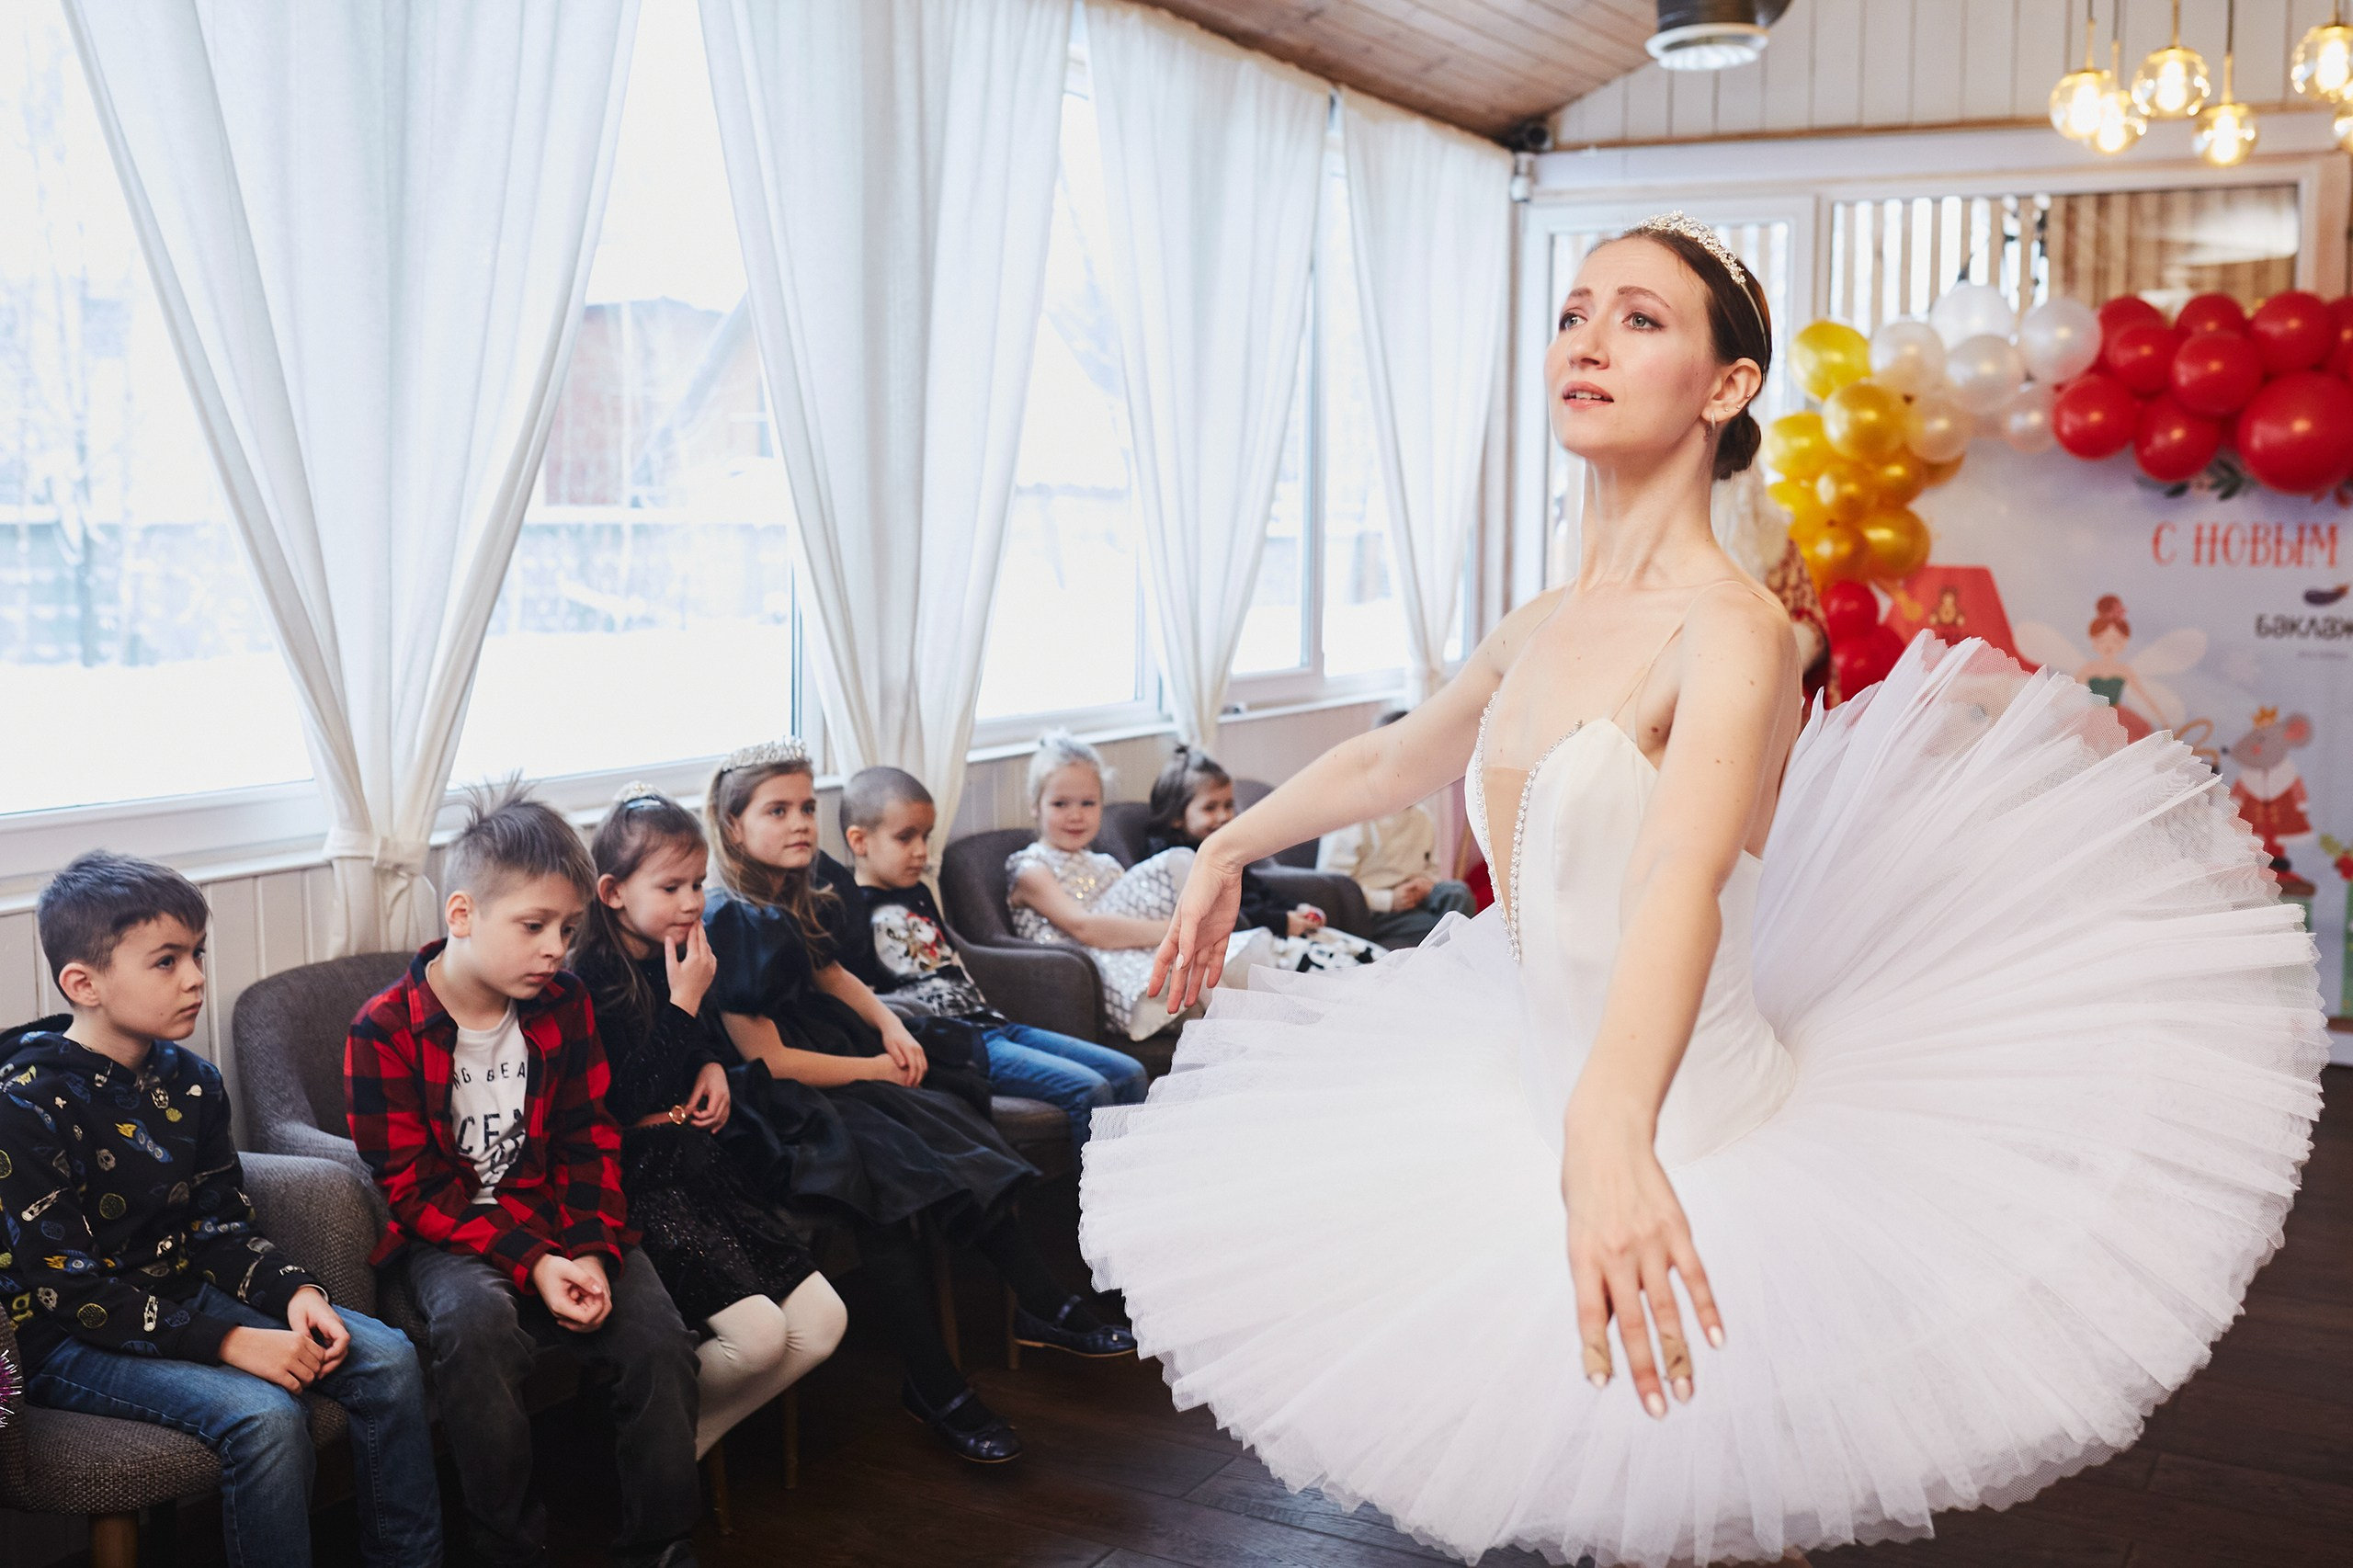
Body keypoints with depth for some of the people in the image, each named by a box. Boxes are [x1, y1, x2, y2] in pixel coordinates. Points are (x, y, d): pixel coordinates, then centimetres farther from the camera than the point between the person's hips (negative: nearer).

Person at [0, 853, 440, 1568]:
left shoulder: (189, 1080, 4)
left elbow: (221, 1224, 8)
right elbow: (69, 1289, -20)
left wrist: (292, 1290, -13)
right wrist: (227, 1342, -27)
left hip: (185, 1297, 7)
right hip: (71, 1342, -7)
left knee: (387, 1359, -8)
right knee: (265, 1416, -30)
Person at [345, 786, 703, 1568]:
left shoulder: (565, 1006, 3)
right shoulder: (384, 1031, -10)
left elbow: (590, 1143, 4)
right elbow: (414, 1188, -12)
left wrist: (592, 1251, -14)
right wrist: (530, 1263, -22)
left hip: (557, 1221, 3)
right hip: (450, 1236, -3)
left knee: (659, 1336, -20)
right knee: (475, 1323, -35)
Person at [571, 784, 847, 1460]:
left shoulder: (681, 961, 10)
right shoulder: (589, 980, -13)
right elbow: (626, 1104, -20)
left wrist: (714, 1064, 11)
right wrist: (683, 1002, -18)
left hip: (699, 1165, 8)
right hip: (635, 1182, -8)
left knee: (822, 1322, -4)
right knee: (758, 1334, -22)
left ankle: (690, 1443, 9)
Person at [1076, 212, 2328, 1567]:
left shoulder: (1734, 629, -21)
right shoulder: (1536, 631, 2)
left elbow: (1683, 881, -40)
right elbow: (1391, 760, 23)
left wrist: (1615, 1130, -56)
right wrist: (1229, 850, 33)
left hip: (1700, 1152, -6)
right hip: (1548, 1121, 7)